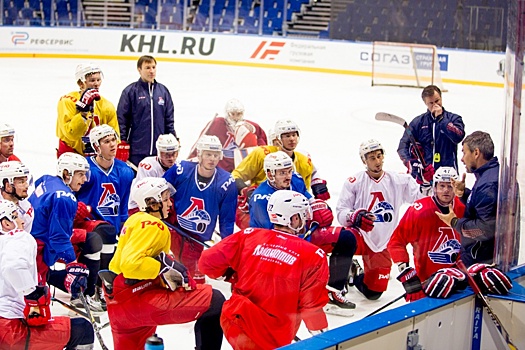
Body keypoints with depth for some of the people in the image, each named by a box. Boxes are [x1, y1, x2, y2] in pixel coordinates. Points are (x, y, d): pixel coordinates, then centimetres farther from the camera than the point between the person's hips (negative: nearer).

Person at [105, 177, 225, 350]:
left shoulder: (136, 220, 18)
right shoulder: (151, 226, -12)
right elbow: (131, 263, -26)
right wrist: (164, 266, -19)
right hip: (138, 299, -10)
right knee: (214, 301, -12)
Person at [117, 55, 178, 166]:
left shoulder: (163, 91, 11)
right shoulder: (130, 91, -2)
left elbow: (169, 119, 17)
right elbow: (121, 119, -2)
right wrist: (122, 142, -6)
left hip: (160, 151, 4)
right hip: (136, 150, -4)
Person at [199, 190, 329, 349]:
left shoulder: (249, 236, -2)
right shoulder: (313, 256, -9)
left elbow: (208, 262, -1)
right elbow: (311, 306, -9)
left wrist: (229, 273, 18)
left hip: (234, 323, 4)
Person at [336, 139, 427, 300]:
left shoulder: (399, 181, 1)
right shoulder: (354, 183, -6)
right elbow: (341, 212, -9)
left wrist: (426, 183, -20)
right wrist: (355, 216, -29)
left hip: (382, 245, 3)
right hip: (360, 235, -3)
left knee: (374, 292, 5)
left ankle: (357, 275, 39)